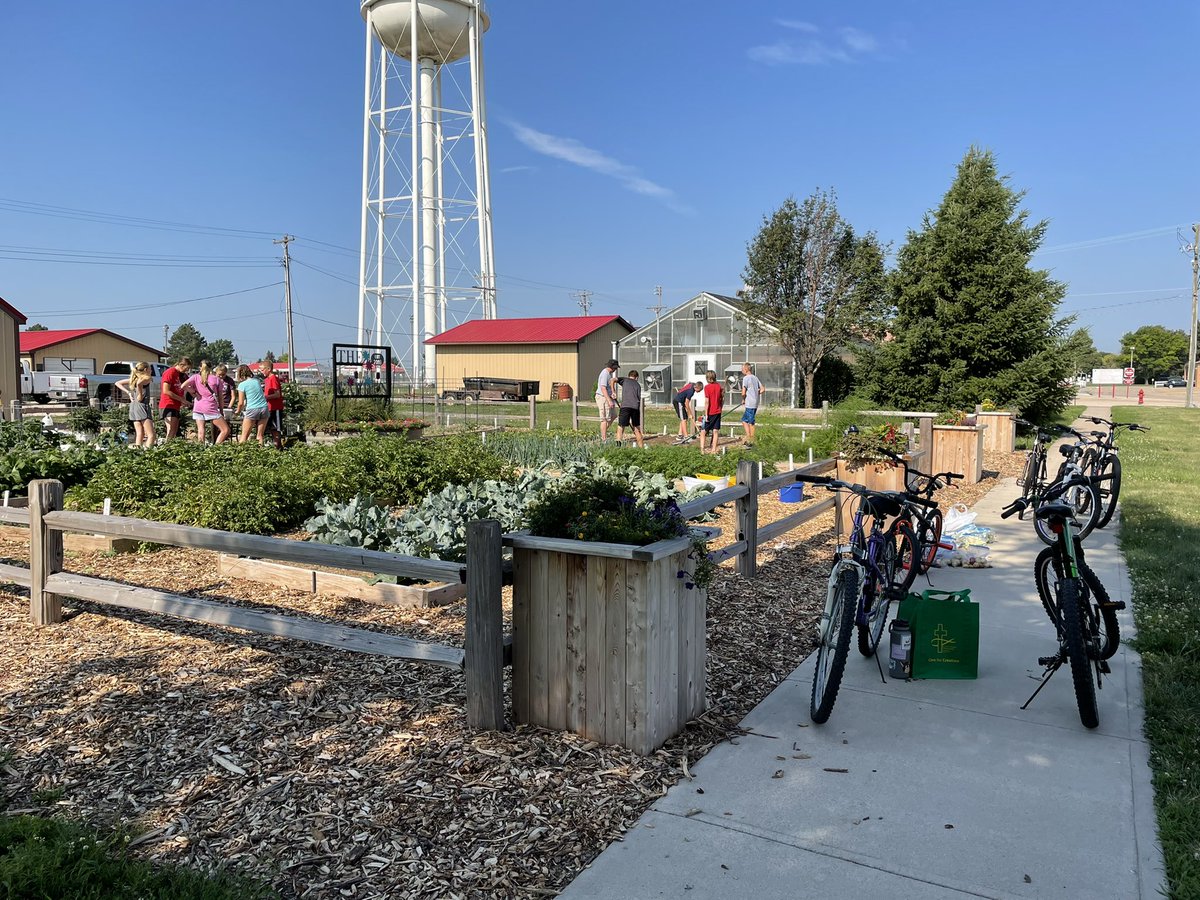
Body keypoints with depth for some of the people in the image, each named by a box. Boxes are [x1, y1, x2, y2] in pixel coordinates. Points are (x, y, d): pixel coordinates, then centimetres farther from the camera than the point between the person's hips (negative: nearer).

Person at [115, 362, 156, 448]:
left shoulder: (134, 378, 17)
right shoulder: (147, 378, -6)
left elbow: (118, 383, 22)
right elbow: (139, 383, -28)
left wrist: (128, 393, 13)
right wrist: (140, 395, -17)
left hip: (133, 406, 8)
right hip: (142, 406, -8)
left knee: (140, 434, 11)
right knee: (151, 435, -9)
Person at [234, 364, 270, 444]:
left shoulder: (242, 385, -3)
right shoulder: (257, 381, 11)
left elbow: (241, 403, -2)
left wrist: (238, 412, 15)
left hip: (252, 410, -5)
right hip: (264, 408, 5)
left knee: (244, 436, 3)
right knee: (260, 436, 7)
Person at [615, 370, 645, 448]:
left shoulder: (625, 380, 15)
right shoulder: (638, 384, 22)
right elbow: (639, 398, 18)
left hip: (625, 406, -3)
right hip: (635, 407, 3)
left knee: (620, 427, -2)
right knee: (637, 428, 16)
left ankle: (618, 444, -21)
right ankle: (642, 447, 21)